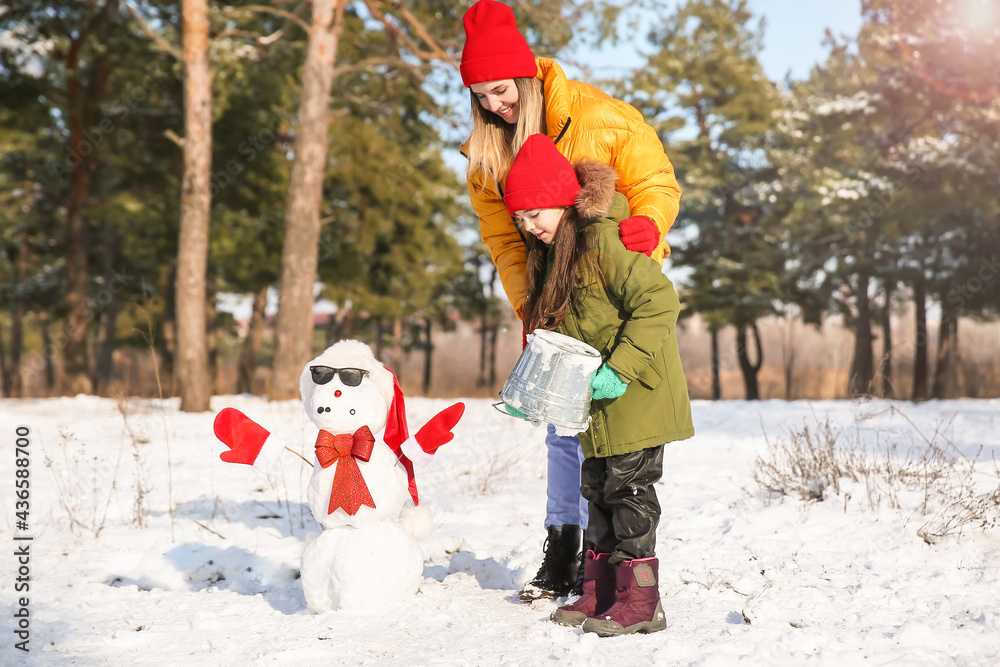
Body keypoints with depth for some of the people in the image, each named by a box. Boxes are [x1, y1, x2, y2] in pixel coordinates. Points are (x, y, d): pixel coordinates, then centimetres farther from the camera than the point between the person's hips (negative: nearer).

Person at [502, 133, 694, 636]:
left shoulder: (602, 240, -18)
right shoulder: (553, 253, 11)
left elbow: (659, 302, -25)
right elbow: (556, 331, 18)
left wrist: (620, 369, -26)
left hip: (637, 394, -9)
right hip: (598, 404, 9)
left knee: (629, 489, -6)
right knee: (598, 489, 12)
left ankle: (639, 601, 1)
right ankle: (600, 592, 20)